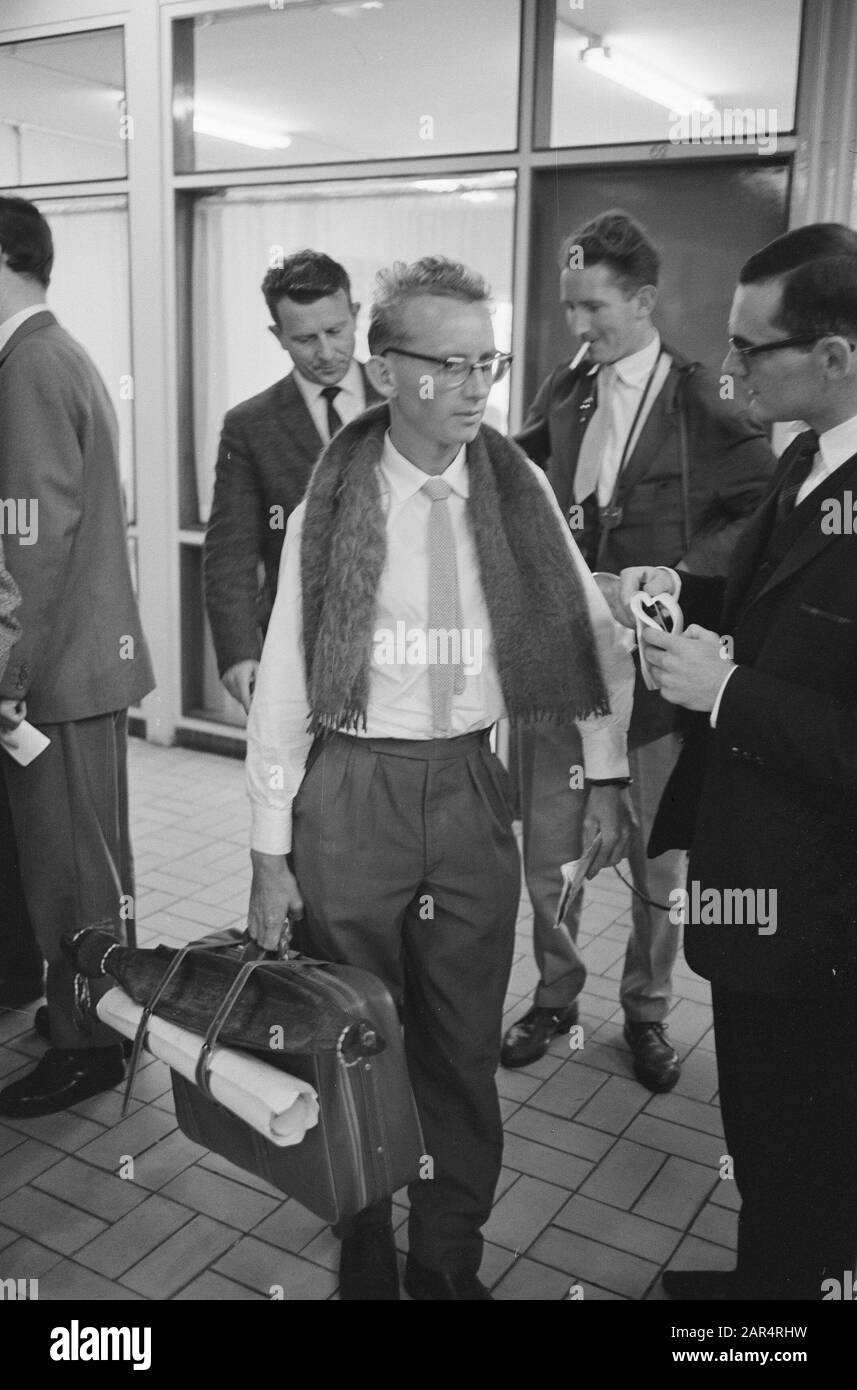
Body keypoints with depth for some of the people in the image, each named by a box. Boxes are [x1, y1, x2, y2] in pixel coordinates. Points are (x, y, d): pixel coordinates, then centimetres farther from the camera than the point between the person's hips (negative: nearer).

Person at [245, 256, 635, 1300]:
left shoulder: (516, 490, 0)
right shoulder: (330, 506, -7)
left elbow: (591, 632, 8)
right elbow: (283, 684, -5)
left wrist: (607, 773, 4)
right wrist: (270, 851, -4)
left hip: (471, 789, 2)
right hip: (350, 793, -2)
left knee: (464, 1053, 12)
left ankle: (449, 1268, 33)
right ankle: (364, 1265, 34)